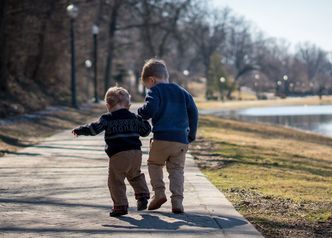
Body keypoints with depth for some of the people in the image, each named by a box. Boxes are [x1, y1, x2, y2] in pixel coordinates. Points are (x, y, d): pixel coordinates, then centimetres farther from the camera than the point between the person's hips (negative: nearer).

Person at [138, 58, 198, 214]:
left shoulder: (155, 91, -1)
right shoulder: (182, 92, 16)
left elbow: (150, 110, -17)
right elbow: (193, 112, 14)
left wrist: (140, 114, 4)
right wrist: (191, 135, 21)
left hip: (161, 138, -4)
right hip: (181, 140, 4)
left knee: (154, 163, 18)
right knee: (177, 169, 8)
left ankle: (159, 192, 5)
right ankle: (177, 201, -4)